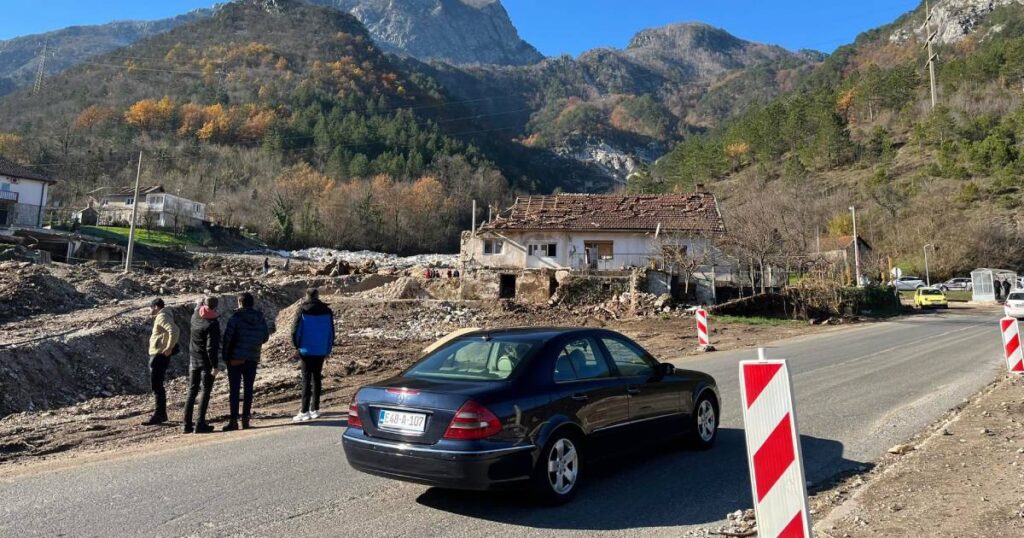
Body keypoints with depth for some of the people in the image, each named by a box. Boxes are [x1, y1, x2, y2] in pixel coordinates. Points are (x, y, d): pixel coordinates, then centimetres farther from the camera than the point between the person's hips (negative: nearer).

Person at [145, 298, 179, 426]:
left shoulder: (162, 317, -13)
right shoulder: (161, 317, 18)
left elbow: (174, 331, -29)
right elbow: (172, 331, 25)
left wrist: (169, 348, -24)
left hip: (159, 356, -11)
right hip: (156, 355, 11)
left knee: (156, 385, -7)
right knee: (157, 385, 16)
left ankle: (158, 415, -4)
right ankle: (162, 414, 23)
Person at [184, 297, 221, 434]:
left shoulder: (195, 317, -1)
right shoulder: (212, 324, -20)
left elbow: (198, 305, 26)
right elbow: (211, 347, -22)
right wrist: (214, 366, -18)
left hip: (193, 359, 7)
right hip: (206, 361, -7)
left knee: (192, 391, 12)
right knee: (206, 392, 1)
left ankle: (187, 424, 13)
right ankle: (200, 424, -1)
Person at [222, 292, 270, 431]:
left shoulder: (236, 317, -9)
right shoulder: (261, 318, 3)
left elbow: (227, 337, -11)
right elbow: (265, 337, 8)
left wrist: (225, 356, -2)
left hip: (235, 358, -3)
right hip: (253, 359, 3)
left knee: (234, 390, 1)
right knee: (248, 390, 10)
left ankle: (234, 421, 0)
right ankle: (245, 419, 11)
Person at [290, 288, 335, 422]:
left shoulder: (302, 311, -8)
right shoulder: (327, 311, 3)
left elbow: (295, 330, -7)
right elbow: (331, 332, 8)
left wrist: (297, 346, 7)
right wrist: (328, 349, 15)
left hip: (307, 351, -3)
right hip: (321, 351, 3)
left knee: (306, 380, -2)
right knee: (317, 378, 12)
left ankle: (305, 412, -6)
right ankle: (315, 409, 16)